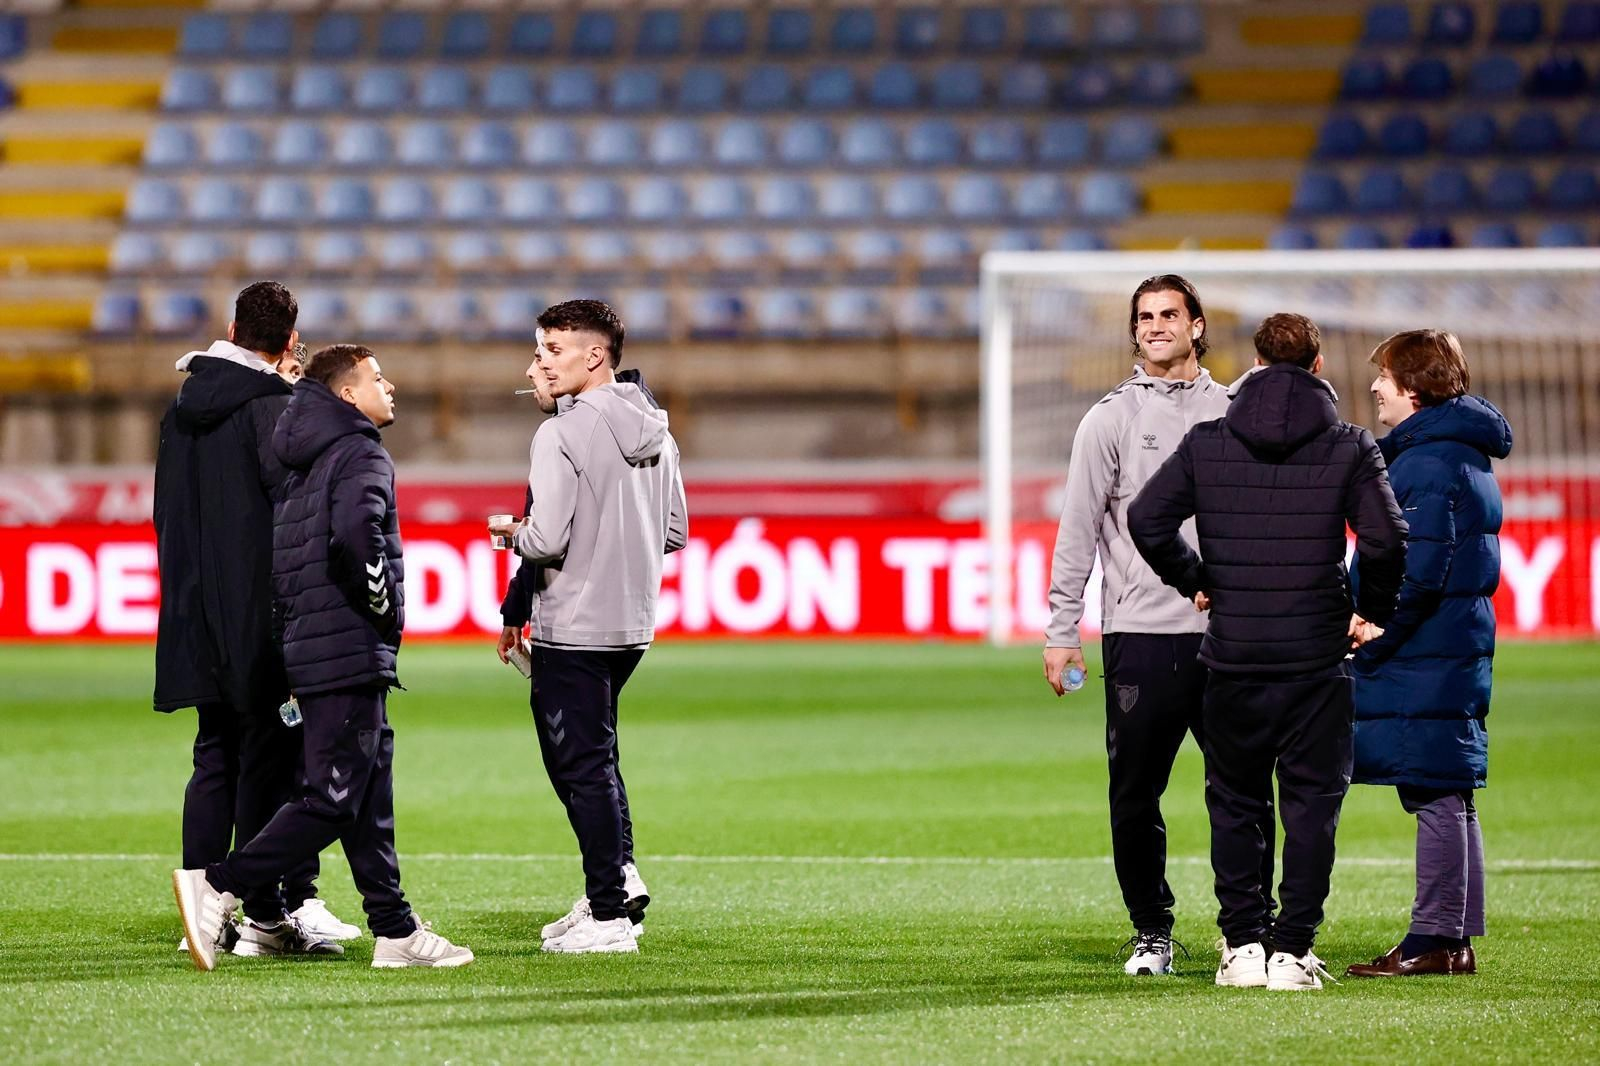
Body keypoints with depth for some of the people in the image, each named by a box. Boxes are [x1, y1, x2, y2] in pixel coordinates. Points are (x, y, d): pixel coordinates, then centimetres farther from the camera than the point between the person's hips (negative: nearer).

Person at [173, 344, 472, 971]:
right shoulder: (361, 456, -10)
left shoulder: (305, 466, 18)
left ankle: (396, 931, 14)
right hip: (351, 653, -10)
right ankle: (216, 886, -14)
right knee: (332, 802, -9)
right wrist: (385, 606, -15)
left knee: (370, 799, 12)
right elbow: (357, 533, -28)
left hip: (309, 644, 10)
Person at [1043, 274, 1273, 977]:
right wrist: (1061, 631, -3)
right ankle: (1152, 932, 11)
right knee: (1136, 795, 0)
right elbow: (1078, 529, 3)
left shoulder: (1233, 413, 11)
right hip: (1140, 634, -2)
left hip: (1228, 632, 2)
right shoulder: (1113, 419, 5)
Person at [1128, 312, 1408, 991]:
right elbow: (1386, 538, -12)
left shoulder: (1207, 444, 2)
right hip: (1317, 655, -1)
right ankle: (1292, 949, 1)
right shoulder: (1348, 448, -3)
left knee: (1234, 802, 13)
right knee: (1311, 803, 5)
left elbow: (1146, 517, -2)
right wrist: (1373, 611, 4)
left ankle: (1243, 942, 10)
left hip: (1232, 655, 1)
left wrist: (1195, 583, 12)